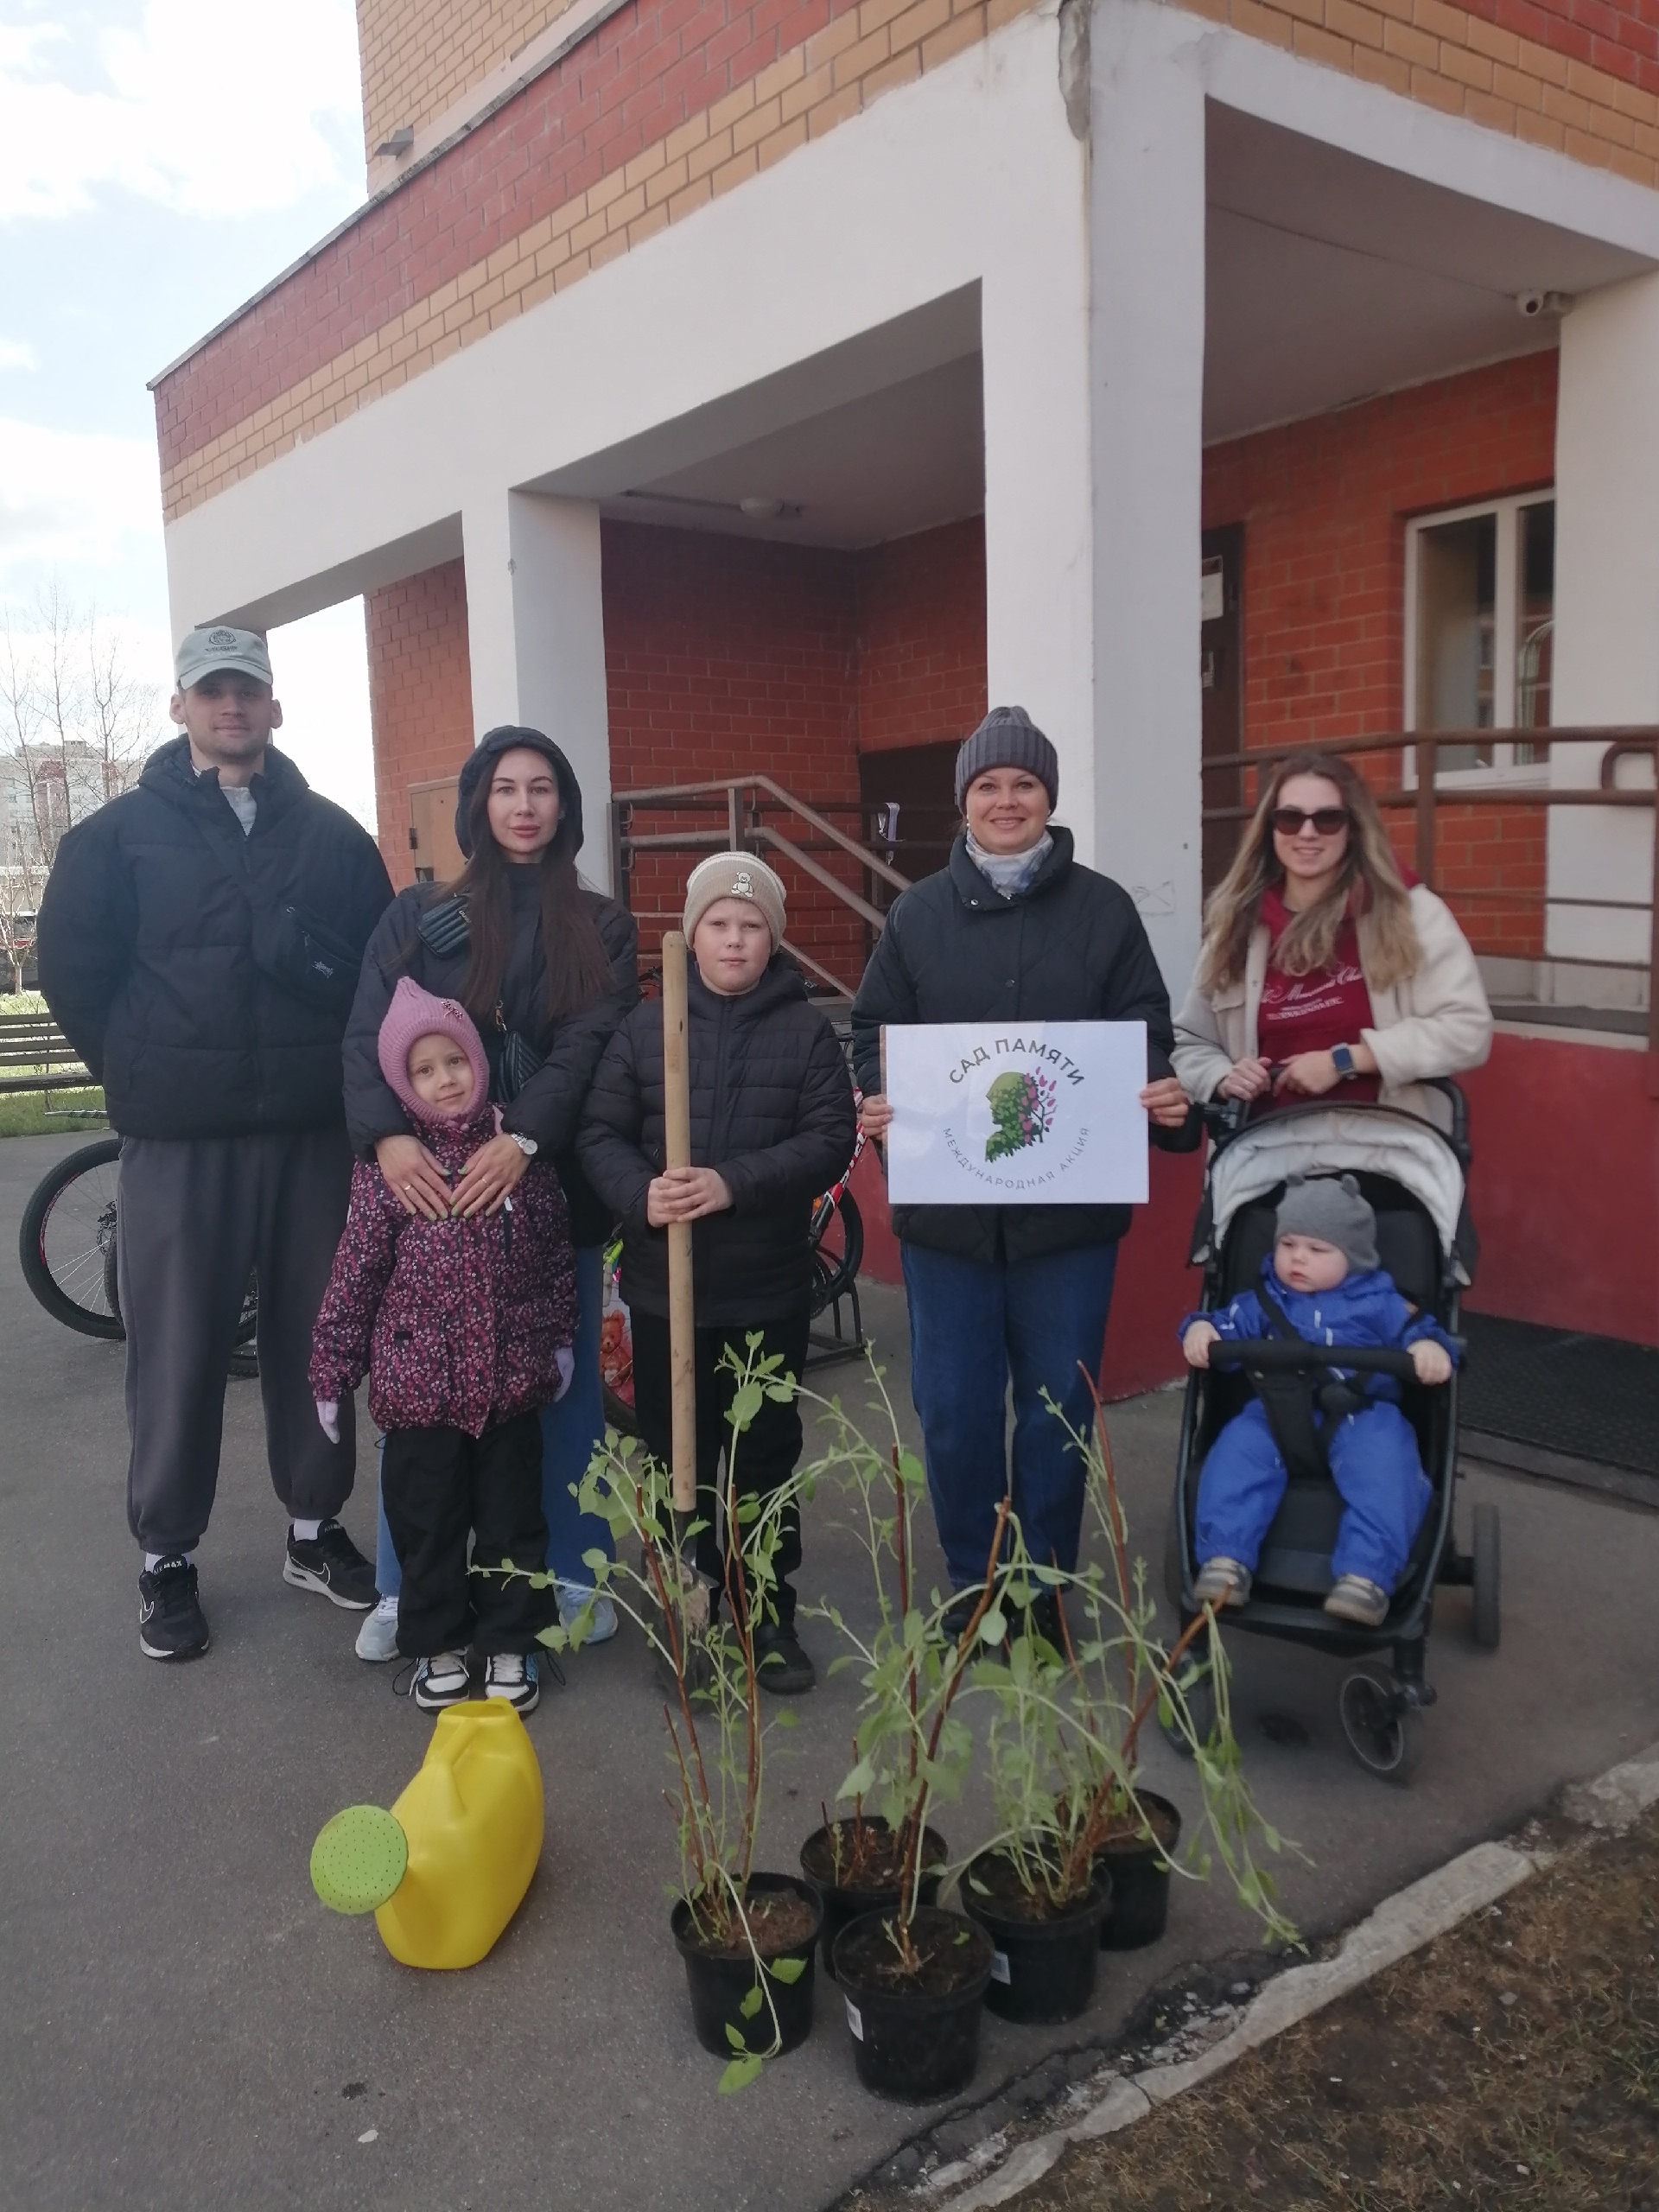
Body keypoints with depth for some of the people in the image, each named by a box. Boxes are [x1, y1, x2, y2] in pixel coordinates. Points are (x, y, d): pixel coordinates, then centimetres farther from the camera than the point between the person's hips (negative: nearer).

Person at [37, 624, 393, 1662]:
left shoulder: (331, 833, 9)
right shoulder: (122, 832, 4)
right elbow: (74, 972, 3)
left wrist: (341, 1068, 2)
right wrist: (143, 1076, 1)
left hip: (316, 1132, 2)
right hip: (181, 1139, -2)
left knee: (313, 1339, 11)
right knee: (180, 1352, 4)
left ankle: (316, 1528, 26)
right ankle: (168, 1558, 19)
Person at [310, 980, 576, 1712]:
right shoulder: (386, 1164, -6)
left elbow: (555, 1249, 7)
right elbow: (355, 1270, -4)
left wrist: (560, 1336, 7)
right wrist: (330, 1371, -2)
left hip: (511, 1375, 1)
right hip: (418, 1377, -1)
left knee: (512, 1515, 12)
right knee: (427, 1521, 11)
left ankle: (509, 1641, 29)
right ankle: (437, 1644, 30)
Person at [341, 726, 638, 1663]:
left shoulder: (601, 927, 6)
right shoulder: (418, 914, 7)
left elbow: (590, 1047, -8)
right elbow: (368, 1037, -3)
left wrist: (523, 1140, -25)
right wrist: (389, 1136, -22)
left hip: (553, 1182, 0)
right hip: (430, 1182, 0)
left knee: (565, 1377, 9)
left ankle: (574, 1573, 24)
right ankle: (406, 1589, 21)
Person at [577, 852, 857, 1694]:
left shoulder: (807, 1031, 0)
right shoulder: (644, 1025, 4)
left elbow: (832, 1137, -8)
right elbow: (601, 1132, 0)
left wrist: (735, 1183, -21)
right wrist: (639, 1195, -20)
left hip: (769, 1287, -1)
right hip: (663, 1284, 1)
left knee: (767, 1455, 10)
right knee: (674, 1456, 10)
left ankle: (771, 1616, 25)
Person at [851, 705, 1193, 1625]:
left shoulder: (1102, 908, 4)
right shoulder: (919, 910, 7)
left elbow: (1144, 1031, 5)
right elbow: (874, 1028, 8)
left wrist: (1162, 1096, -15)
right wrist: (876, 1100, -11)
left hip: (1071, 1205, -1)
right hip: (944, 1205, 1)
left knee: (1057, 1406, 10)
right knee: (952, 1409, 9)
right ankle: (972, 1581, 28)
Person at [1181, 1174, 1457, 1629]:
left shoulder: (1378, 1303, 14)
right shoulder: (1264, 1301, 20)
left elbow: (1418, 1331, 9)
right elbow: (1229, 1324, 13)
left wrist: (1430, 1348, -15)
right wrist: (1201, 1328, -11)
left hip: (1362, 1416, -1)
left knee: (1385, 1468, -32)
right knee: (1236, 1451, -28)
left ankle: (1367, 1575, -38)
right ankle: (1226, 1560, -31)